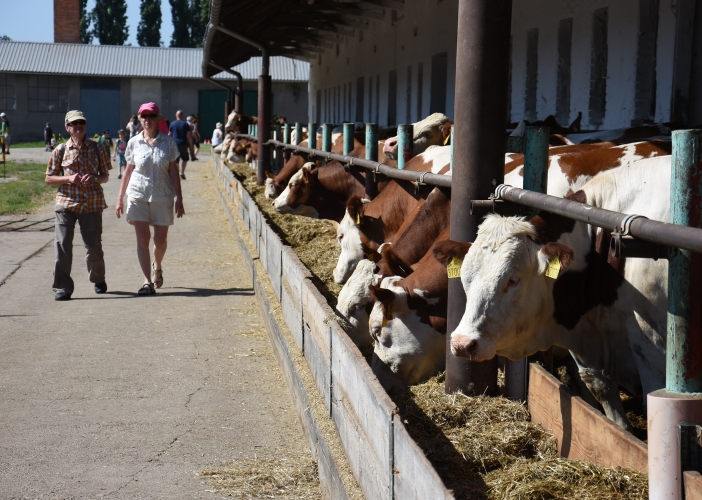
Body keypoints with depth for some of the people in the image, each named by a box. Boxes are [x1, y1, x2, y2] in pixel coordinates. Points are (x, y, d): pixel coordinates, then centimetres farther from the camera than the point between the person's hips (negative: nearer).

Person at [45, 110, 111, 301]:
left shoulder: (96, 148, 4)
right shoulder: (61, 150, 3)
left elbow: (105, 176, 10)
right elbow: (49, 178, 5)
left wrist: (94, 179, -13)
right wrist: (68, 179, -12)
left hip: (92, 204, 1)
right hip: (66, 202, 0)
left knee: (94, 246, 6)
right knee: (62, 244, -10)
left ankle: (98, 279, 32)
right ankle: (62, 287, -4)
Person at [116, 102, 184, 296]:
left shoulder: (168, 143, 0)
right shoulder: (134, 143, 4)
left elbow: (174, 172, 2)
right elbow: (128, 171, 9)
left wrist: (179, 199, -2)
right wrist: (120, 197, 7)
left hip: (162, 196, 0)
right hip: (138, 195, 0)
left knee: (160, 239, 5)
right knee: (142, 237, -8)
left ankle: (157, 266, 37)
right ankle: (148, 281, -8)